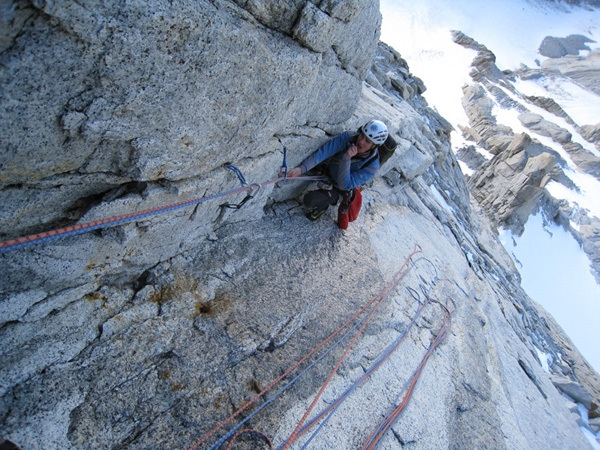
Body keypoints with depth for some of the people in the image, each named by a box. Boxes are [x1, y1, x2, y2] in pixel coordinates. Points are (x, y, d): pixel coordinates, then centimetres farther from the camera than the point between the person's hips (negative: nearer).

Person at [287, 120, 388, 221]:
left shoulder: (372, 166, -32)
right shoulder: (347, 137, -26)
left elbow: (344, 185, -35)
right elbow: (324, 152, -31)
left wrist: (346, 159, -46)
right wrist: (301, 168, -43)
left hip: (342, 190, -5)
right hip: (328, 173, 5)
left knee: (309, 201, -19)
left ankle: (322, 206, 20)